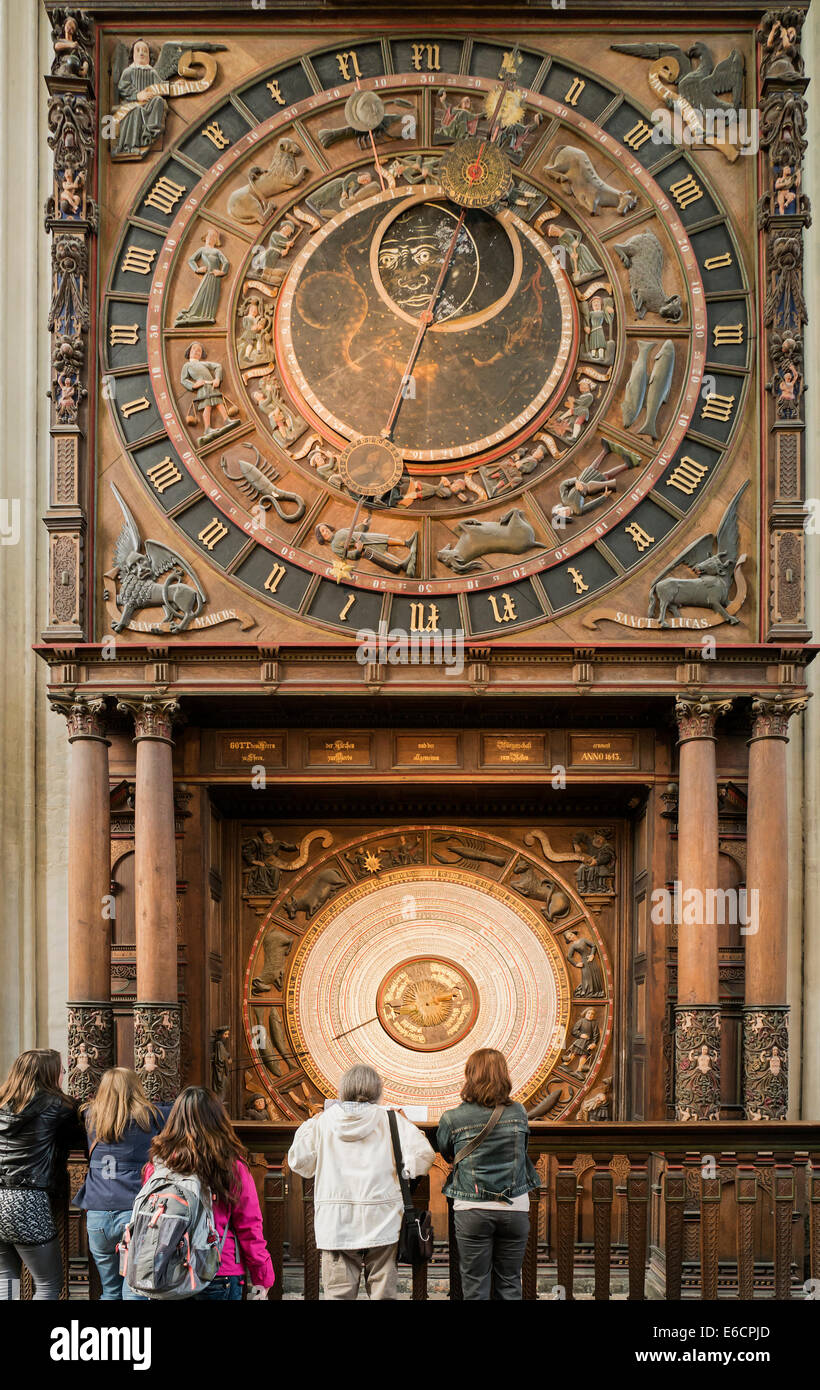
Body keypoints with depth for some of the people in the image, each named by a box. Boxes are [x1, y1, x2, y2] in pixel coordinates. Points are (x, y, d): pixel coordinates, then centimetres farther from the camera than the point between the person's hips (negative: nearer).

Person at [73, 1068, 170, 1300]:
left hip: (97, 1215, 3)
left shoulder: (91, 1116, 9)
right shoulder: (149, 1117, 0)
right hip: (134, 1211, -3)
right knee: (134, 1291, -2)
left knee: (110, 1291, 15)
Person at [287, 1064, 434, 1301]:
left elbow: (299, 1162, 8)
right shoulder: (389, 1119, 0)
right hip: (381, 1222, -1)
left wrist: (308, 1126, 21)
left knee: (338, 1293, 3)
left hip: (335, 1225, 1)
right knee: (382, 1292, 5)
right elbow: (422, 1152, -7)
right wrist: (404, 1172, 13)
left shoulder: (324, 1119, 2)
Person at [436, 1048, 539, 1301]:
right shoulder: (518, 1113, -2)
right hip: (515, 1208, 2)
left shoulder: (452, 1119, -8)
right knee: (510, 1285, 11)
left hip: (472, 1211, -2)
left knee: (475, 1289, 4)